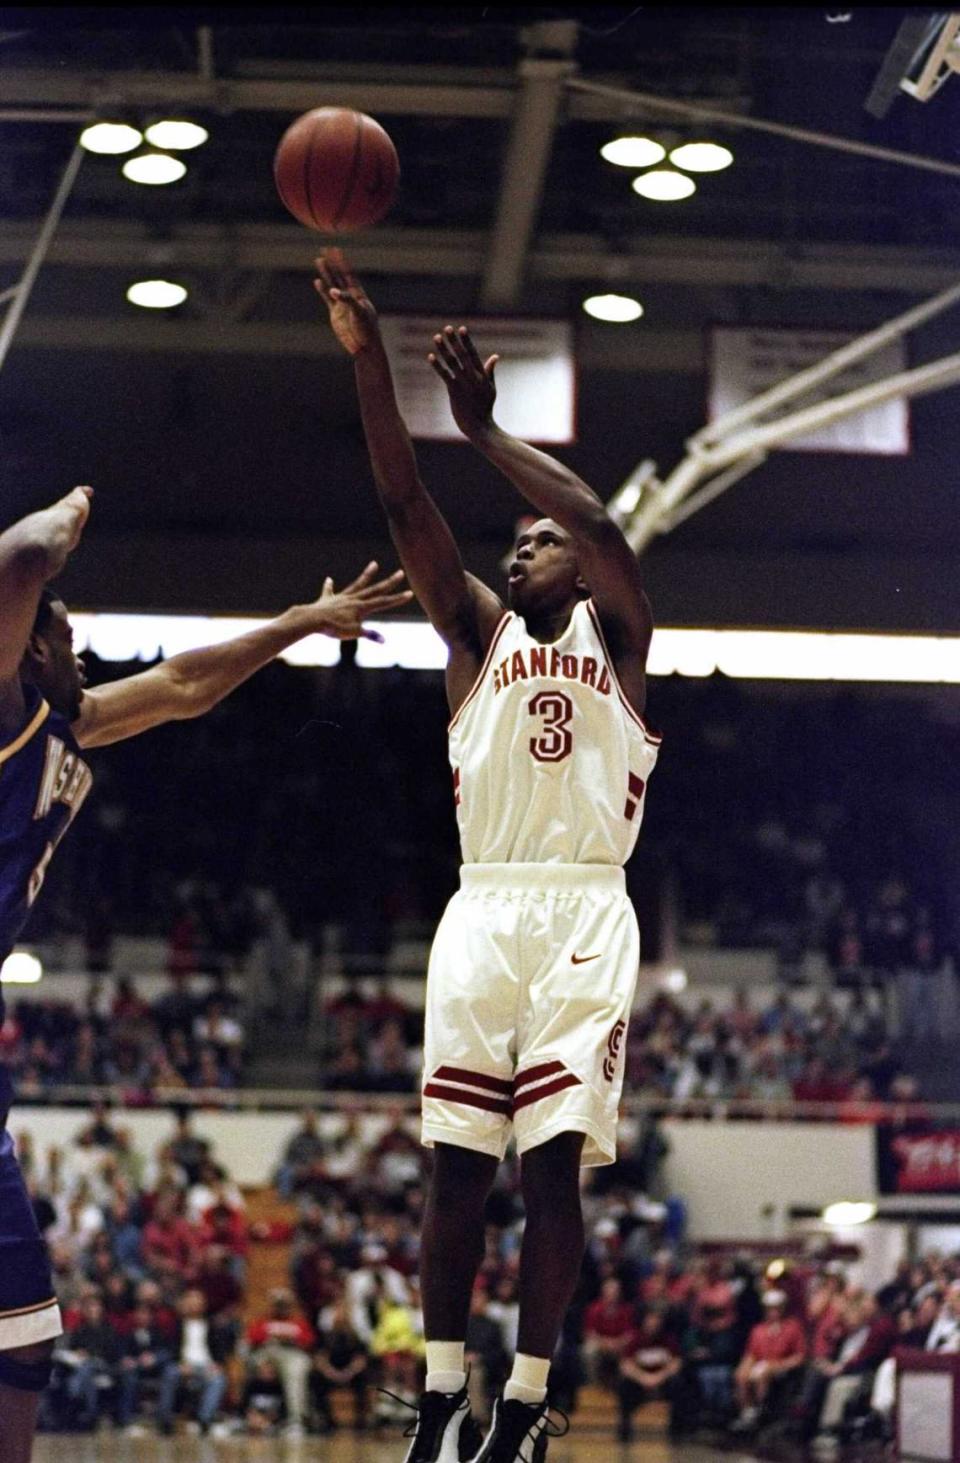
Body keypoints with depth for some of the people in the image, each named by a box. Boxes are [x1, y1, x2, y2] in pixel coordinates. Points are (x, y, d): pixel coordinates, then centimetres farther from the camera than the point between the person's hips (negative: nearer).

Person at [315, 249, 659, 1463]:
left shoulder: (616, 632, 11)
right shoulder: (479, 632, 18)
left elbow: (601, 523, -10)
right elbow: (406, 506, 6)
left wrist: (486, 429, -9)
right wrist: (366, 357, -4)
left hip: (584, 912, -3)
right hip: (482, 908, 3)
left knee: (554, 1165, -5)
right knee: (457, 1162, -1)